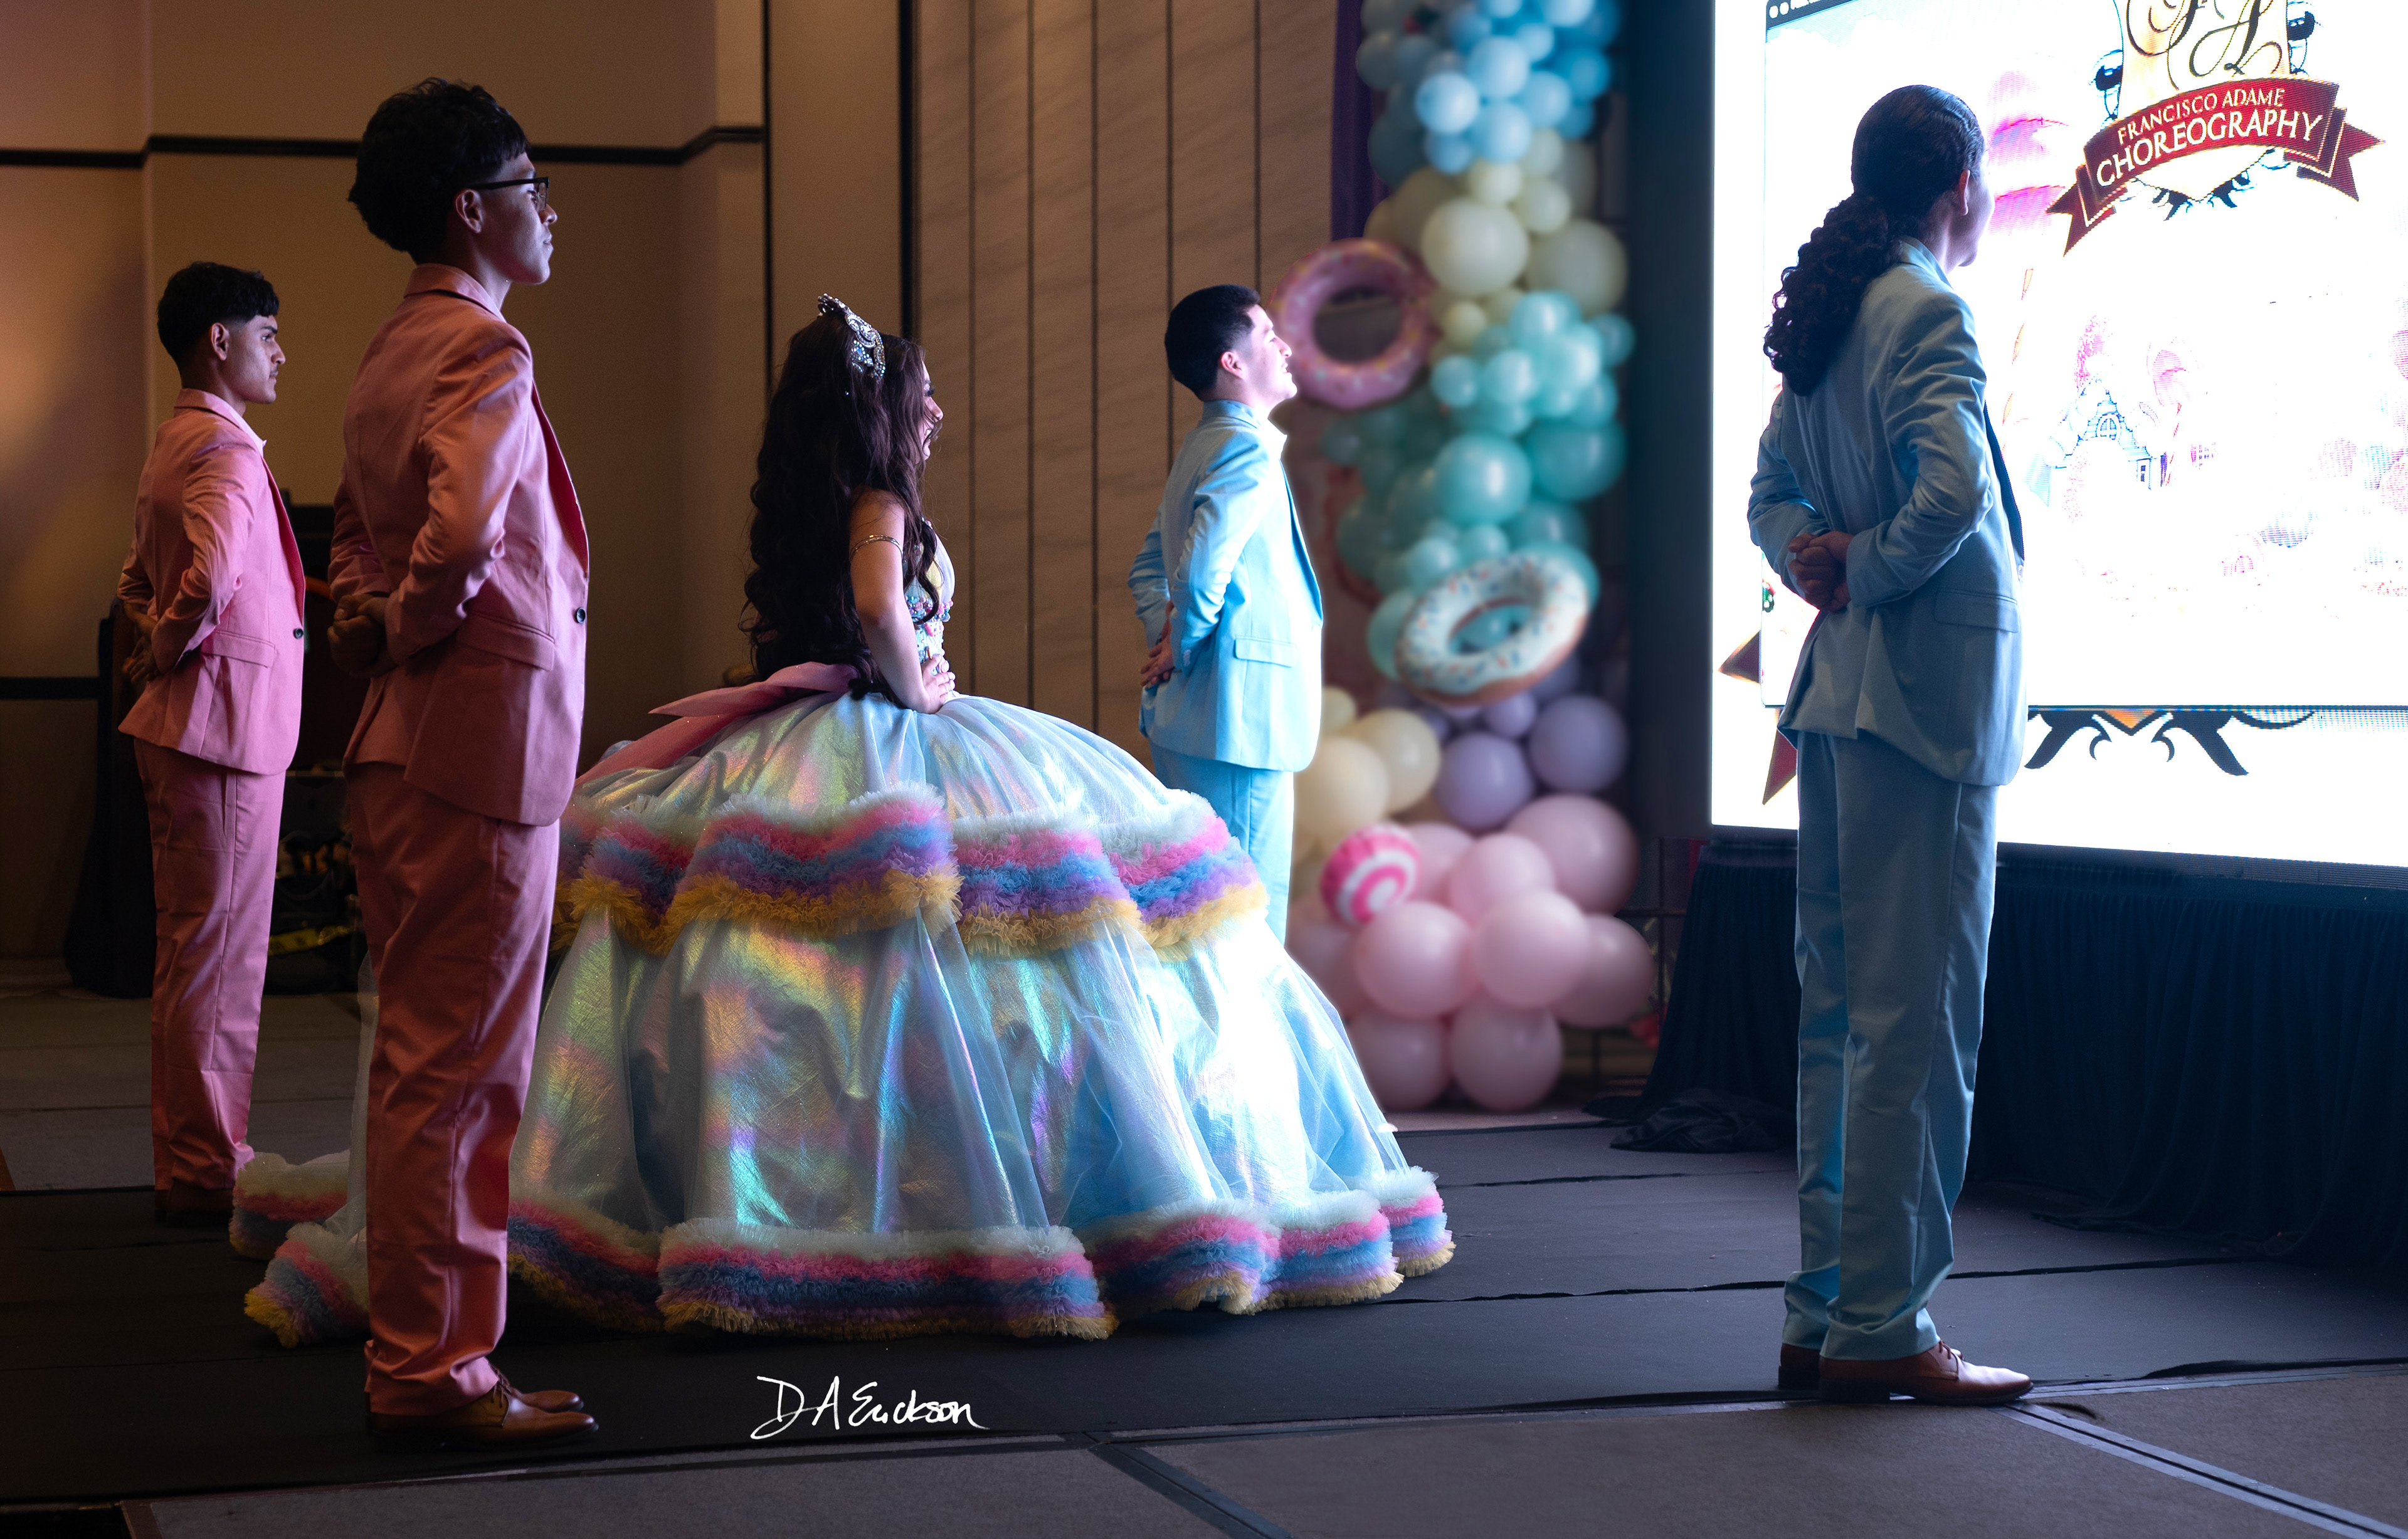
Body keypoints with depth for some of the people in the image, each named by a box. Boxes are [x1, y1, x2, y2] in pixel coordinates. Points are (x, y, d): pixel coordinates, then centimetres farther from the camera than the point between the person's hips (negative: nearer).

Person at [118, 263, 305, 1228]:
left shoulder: (176, 445, 17)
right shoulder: (225, 449, -15)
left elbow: (139, 583, 25)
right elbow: (212, 578, -31)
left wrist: (160, 650, 9)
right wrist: (168, 657, -14)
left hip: (190, 725, 10)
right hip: (225, 722, -10)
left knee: (199, 951, 15)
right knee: (215, 952, -5)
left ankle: (199, 1154, 23)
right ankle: (203, 1172, -1)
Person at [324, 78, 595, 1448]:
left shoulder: (393, 355, 18)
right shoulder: (486, 348, -14)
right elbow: (463, 529, -30)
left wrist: (370, 630, 12)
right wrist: (411, 631, -13)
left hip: (409, 748, 10)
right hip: (486, 738, -10)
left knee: (425, 1063, 16)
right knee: (459, 1071, -4)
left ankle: (419, 1342, 25)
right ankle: (438, 1374, 2)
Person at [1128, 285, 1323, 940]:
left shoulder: (1201, 446, 18)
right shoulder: (1248, 450, -13)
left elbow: (1150, 565, 24)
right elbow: (1203, 567, -25)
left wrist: (1166, 633, 8)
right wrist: (1182, 649, -9)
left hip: (1185, 716, 10)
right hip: (1241, 715, -10)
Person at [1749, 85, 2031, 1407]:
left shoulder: (1823, 314, 14)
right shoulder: (1925, 312, -12)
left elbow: (1771, 493, 21)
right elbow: (1951, 488, -26)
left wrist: (1813, 558, 3)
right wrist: (1866, 575, -10)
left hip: (1839, 698, 9)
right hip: (1928, 693, -9)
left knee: (1839, 1010, 12)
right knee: (1915, 1020, -5)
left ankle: (1822, 1314, 17)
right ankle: (1879, 1329, -2)